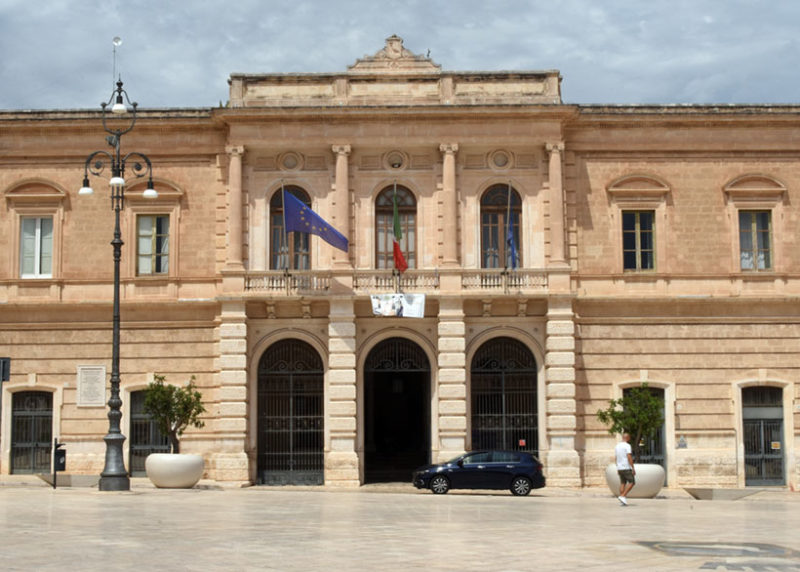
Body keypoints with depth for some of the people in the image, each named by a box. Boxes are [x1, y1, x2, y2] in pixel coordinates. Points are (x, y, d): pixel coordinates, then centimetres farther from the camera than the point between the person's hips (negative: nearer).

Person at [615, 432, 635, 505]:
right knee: (632, 482, -1)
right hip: (627, 468, -8)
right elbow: (629, 457, -19)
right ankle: (622, 496, -12)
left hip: (620, 468, 8)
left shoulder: (617, 446, 12)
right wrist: (633, 468, -18)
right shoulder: (627, 446, -12)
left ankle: (622, 501, 4)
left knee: (622, 483, 9)